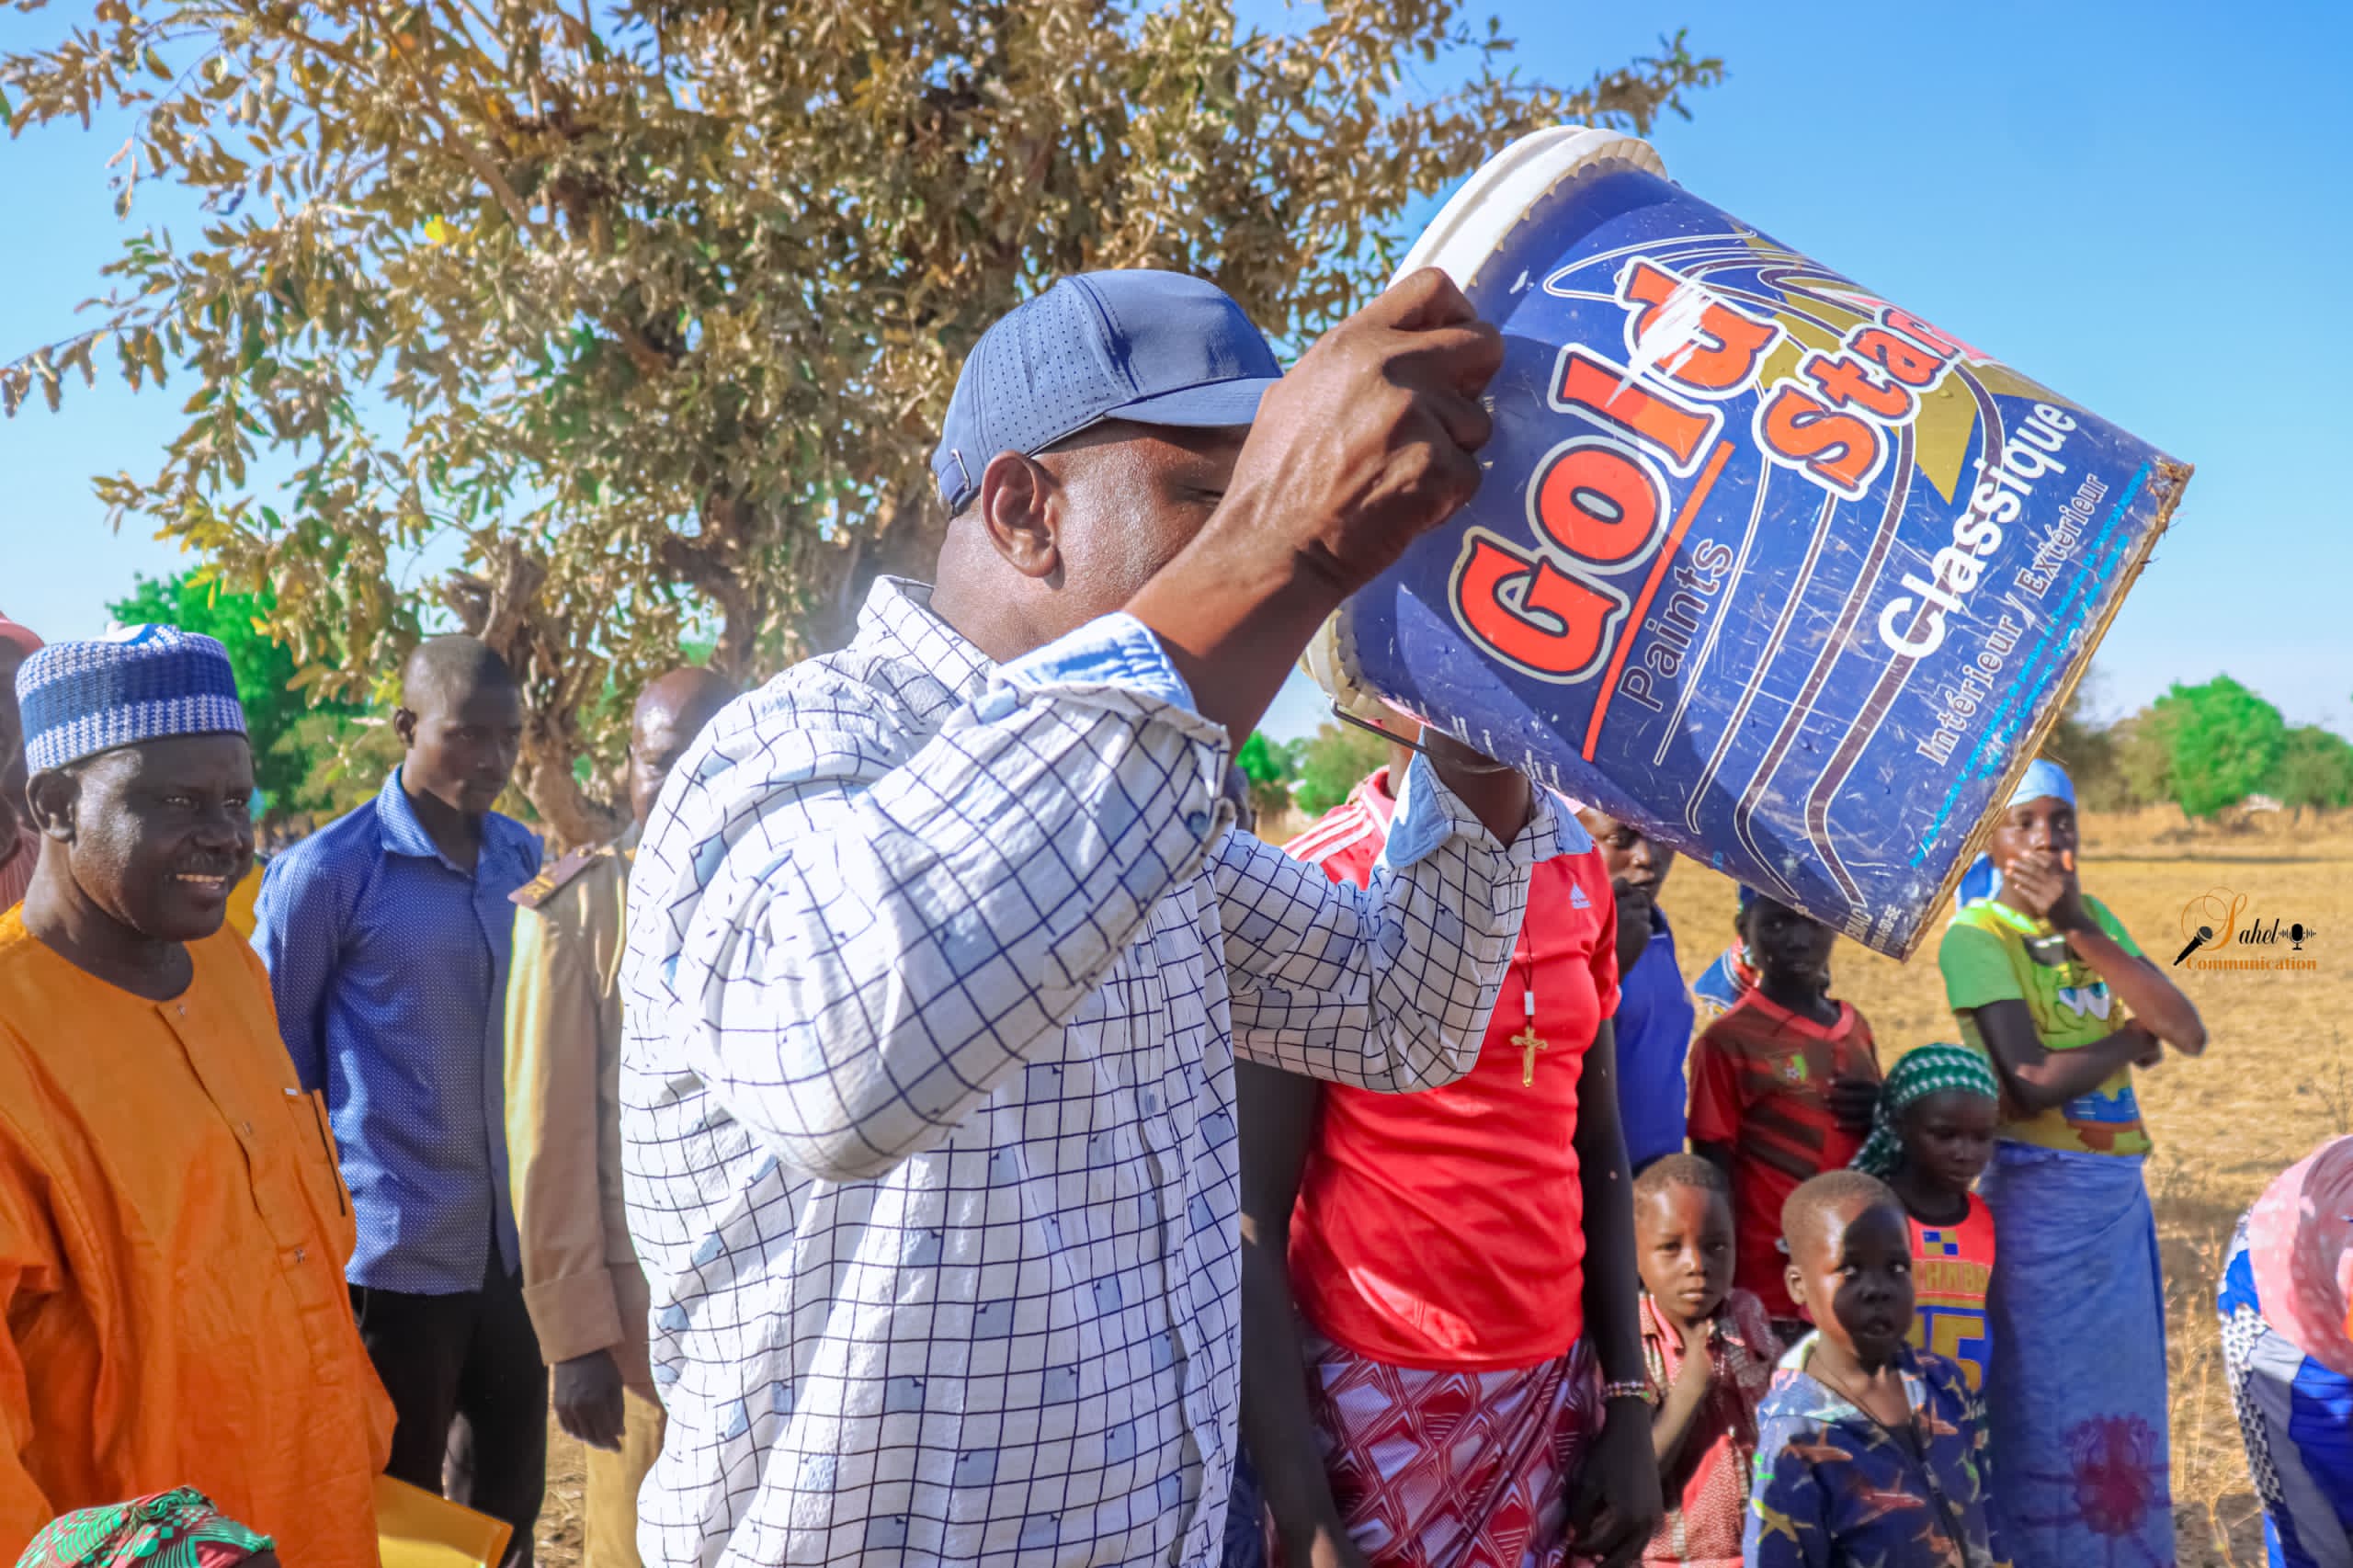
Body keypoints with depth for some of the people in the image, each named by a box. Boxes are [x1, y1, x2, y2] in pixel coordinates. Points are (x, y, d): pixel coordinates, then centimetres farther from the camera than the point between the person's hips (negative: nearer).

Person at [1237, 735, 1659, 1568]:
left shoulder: (1578, 868, 5)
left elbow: (1598, 1150, 10)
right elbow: (1251, 1220, -12)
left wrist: (1629, 1404, 6)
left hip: (1553, 1386, 5)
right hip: (1375, 1395, -5)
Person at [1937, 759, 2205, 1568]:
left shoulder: (2093, 916, 8)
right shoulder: (1976, 935, -11)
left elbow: (2189, 1032, -5)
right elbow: (2031, 1083, -22)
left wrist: (2080, 929, -14)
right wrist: (2133, 1040, -6)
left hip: (2120, 1193, 6)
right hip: (2038, 1193, -6)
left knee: (2124, 1402, 13)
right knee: (2045, 1409, 2)